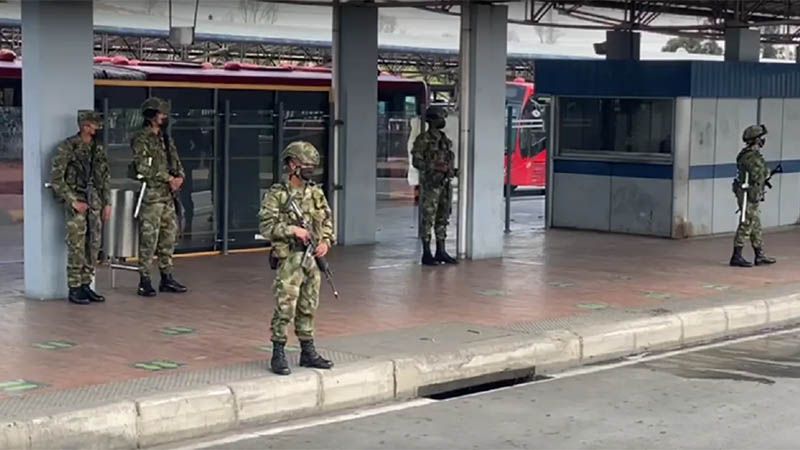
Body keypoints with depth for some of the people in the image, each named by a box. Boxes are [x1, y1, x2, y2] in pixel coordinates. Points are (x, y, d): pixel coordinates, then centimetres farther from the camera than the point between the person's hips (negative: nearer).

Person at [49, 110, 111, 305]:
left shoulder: (97, 149, 10)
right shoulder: (67, 147, -9)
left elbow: (105, 177, 18)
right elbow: (56, 179, -10)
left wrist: (106, 203, 12)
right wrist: (73, 201, -13)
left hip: (94, 202, 6)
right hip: (76, 202, -6)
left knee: (93, 245, 6)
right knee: (77, 247, -6)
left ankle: (86, 285, 15)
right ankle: (74, 289, 0)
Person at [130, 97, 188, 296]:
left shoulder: (166, 139, 17)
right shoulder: (141, 139, -8)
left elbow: (176, 162, 19)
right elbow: (143, 167, -16)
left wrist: (179, 177, -3)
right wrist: (169, 178, -13)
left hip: (168, 196, 8)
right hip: (151, 195, -8)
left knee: (169, 237, 10)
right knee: (148, 239, -6)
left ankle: (166, 278, 18)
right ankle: (144, 281, -1)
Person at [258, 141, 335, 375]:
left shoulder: (315, 193, 9)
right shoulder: (277, 194, -8)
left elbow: (327, 220, 16)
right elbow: (265, 226, -12)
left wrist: (326, 241, -1)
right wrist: (292, 230, -20)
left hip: (312, 258, 6)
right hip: (289, 259, -6)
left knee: (308, 307, 13)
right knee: (285, 308, -6)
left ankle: (308, 352, 21)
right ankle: (278, 354, 2)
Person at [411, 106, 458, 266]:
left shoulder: (445, 140, 15)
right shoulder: (423, 139, -8)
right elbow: (417, 161, -13)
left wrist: (451, 169, 2)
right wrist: (436, 167, -21)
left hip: (445, 183, 7)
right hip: (430, 183, -7)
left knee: (443, 218, 9)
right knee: (428, 219, -4)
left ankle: (441, 252, 14)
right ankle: (426, 254, 0)